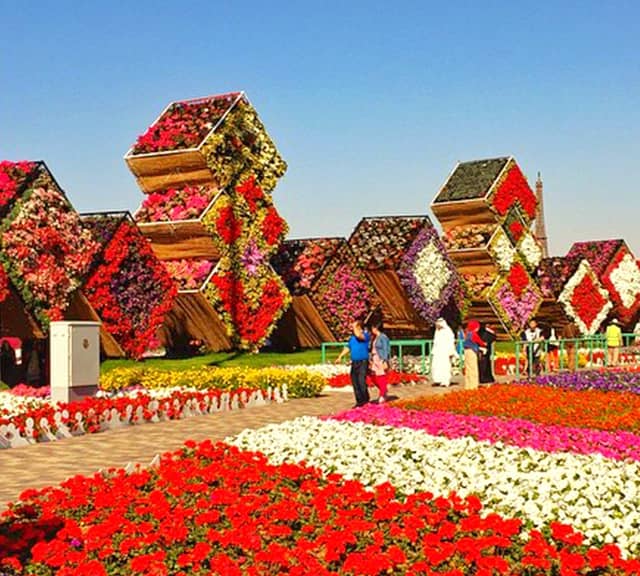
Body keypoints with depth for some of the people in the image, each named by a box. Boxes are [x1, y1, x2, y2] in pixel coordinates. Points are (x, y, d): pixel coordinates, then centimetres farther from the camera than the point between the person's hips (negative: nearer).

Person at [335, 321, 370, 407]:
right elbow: (347, 348, 19)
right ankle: (359, 401, 11)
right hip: (354, 362, 7)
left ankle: (366, 401, -7)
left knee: (361, 381, -16)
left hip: (363, 362, -7)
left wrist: (354, 326, -11)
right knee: (355, 383, 5)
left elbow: (358, 335, -27)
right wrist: (340, 356, 8)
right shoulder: (352, 337, 17)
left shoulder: (366, 335, -6)